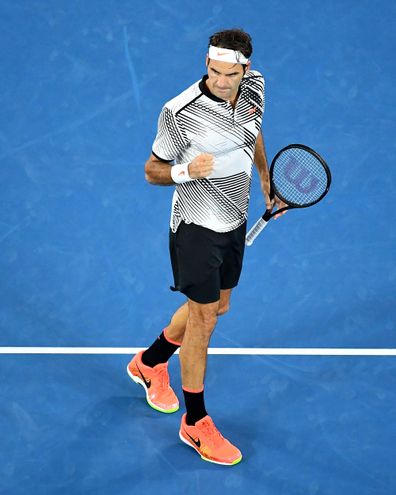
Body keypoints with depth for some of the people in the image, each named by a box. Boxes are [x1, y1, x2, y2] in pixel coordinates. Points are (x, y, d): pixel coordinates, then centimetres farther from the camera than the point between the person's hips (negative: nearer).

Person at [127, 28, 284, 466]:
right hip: (196, 227, -7)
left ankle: (150, 363, 46)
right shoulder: (180, 113, -25)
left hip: (235, 222, 7)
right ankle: (195, 423, 13)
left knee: (216, 307, 21)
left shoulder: (254, 88, -6)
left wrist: (266, 177, 14)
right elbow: (152, 171, -14)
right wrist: (186, 171, -32)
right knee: (203, 319, -2)